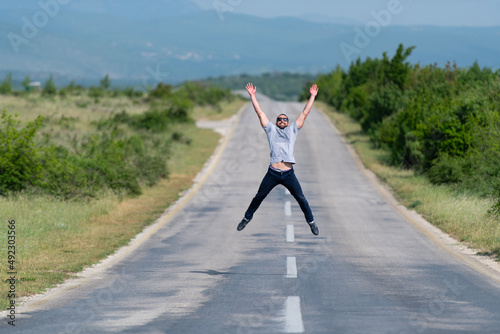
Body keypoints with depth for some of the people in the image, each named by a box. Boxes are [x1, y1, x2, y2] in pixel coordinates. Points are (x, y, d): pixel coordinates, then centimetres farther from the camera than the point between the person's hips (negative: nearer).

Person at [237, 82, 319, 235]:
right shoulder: (271, 130, 16)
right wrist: (252, 95, 13)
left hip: (289, 174, 0)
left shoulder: (292, 130, 17)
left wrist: (312, 96, 15)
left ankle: (311, 221, 19)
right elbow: (260, 113, 15)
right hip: (272, 173, 0)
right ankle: (247, 217, 28)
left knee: (301, 199, 3)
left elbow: (304, 113, 17)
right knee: (259, 197, 10)